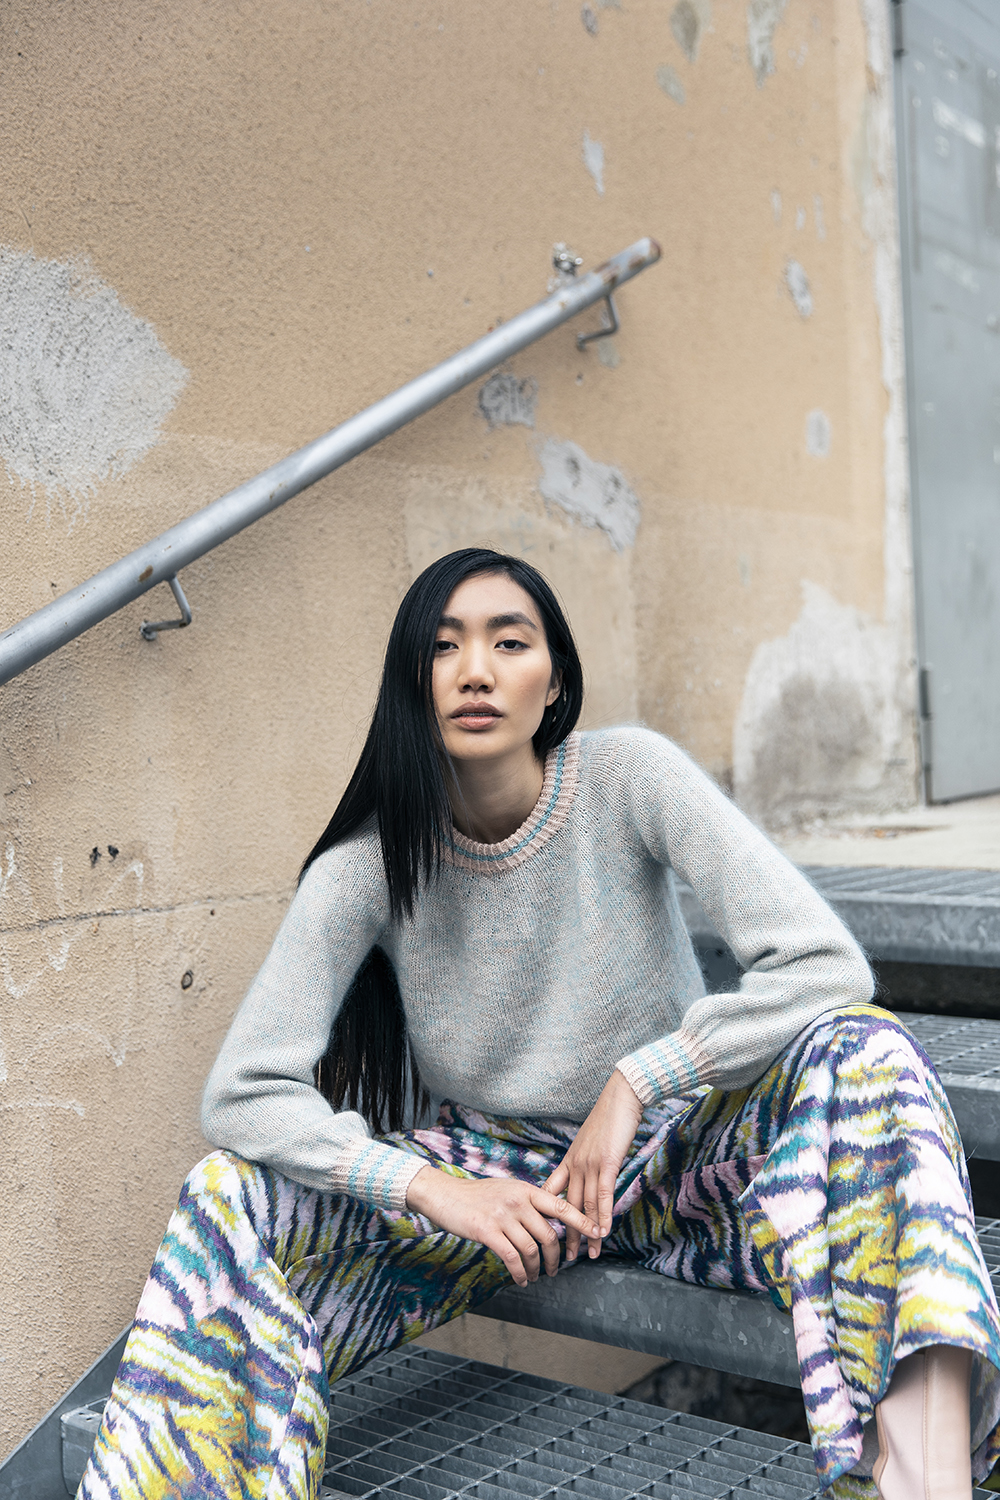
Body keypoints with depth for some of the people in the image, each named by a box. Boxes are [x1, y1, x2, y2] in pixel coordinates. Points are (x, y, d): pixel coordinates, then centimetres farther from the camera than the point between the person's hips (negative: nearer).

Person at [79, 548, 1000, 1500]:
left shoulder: (629, 777, -17)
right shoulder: (367, 865, -14)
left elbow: (825, 965, -23)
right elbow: (242, 1094, -17)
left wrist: (635, 1082, -23)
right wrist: (433, 1191, -26)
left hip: (666, 1149, -1)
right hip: (489, 1168, 1)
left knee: (863, 1050, -31)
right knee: (230, 1197, -22)